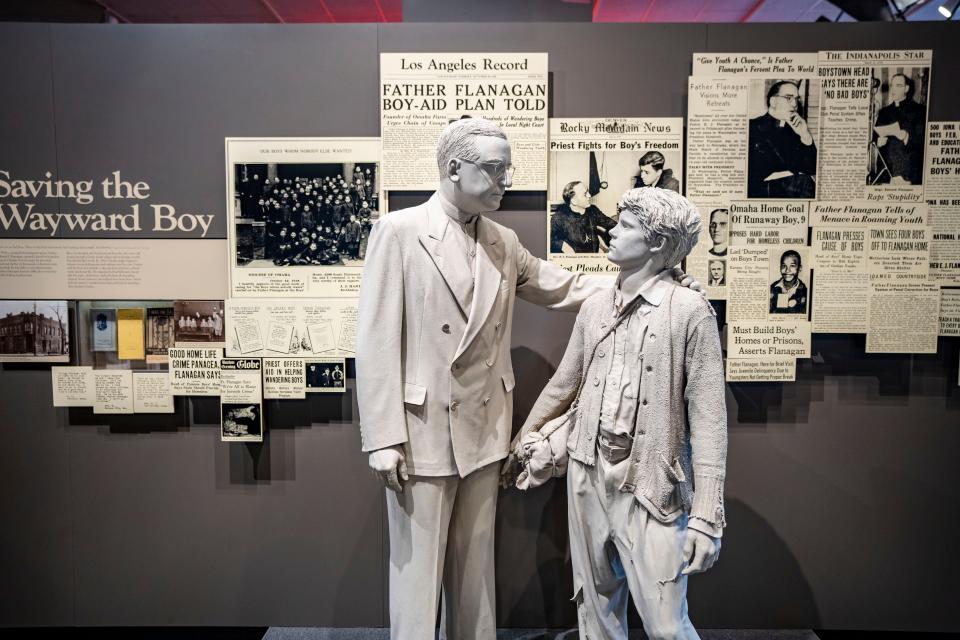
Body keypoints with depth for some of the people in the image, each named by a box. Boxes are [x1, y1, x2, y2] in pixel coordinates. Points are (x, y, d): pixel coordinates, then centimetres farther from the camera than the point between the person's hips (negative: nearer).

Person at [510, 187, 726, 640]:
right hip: (588, 476, 5)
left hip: (650, 487, -5)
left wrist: (706, 516, -14)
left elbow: (708, 419, -11)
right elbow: (563, 384, 16)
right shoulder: (594, 307, 6)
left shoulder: (690, 311, -10)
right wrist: (520, 442, 22)